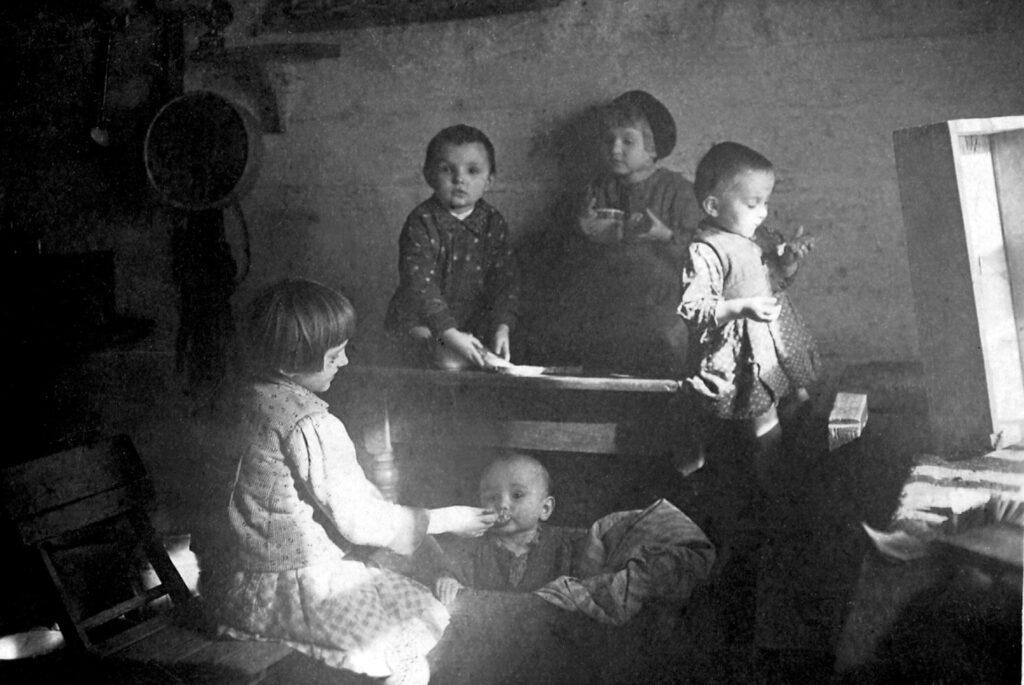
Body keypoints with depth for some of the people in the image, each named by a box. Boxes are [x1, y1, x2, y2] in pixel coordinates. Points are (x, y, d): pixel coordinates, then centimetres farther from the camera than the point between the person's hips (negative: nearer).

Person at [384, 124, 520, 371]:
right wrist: (449, 334, -33)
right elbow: (420, 285, -23)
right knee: (451, 360, -30)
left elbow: (505, 280, 0)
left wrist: (502, 328, -16)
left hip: (474, 323, 5)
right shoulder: (421, 223, -15)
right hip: (419, 323, -5)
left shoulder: (493, 223, 1)